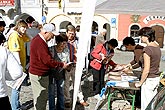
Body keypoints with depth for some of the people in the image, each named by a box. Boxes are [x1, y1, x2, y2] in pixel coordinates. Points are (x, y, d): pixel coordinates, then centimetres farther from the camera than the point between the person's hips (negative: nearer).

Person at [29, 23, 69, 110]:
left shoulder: (39, 40, 11)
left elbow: (46, 57, 16)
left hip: (42, 74, 10)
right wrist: (61, 65, -13)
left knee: (44, 96, 18)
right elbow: (47, 60, -25)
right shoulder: (39, 42, -23)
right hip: (38, 75, -10)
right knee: (40, 99, 1)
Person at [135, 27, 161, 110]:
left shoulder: (147, 49, -21)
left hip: (149, 80, -9)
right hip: (156, 78, 9)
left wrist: (140, 83, -9)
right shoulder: (157, 47, 5)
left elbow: (146, 70, -22)